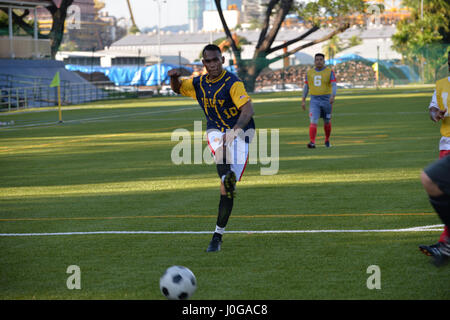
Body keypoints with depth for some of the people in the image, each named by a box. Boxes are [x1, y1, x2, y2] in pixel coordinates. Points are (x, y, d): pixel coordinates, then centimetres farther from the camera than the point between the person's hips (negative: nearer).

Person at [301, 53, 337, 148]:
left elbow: (334, 85, -14)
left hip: (326, 100, -1)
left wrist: (333, 96, -32)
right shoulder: (309, 72, 6)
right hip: (314, 101, 1)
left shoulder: (329, 72, -4)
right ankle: (312, 142, -24)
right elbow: (306, 87, 12)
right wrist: (303, 100, 8)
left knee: (327, 122, 13)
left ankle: (327, 140, 34)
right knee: (313, 121, -15)